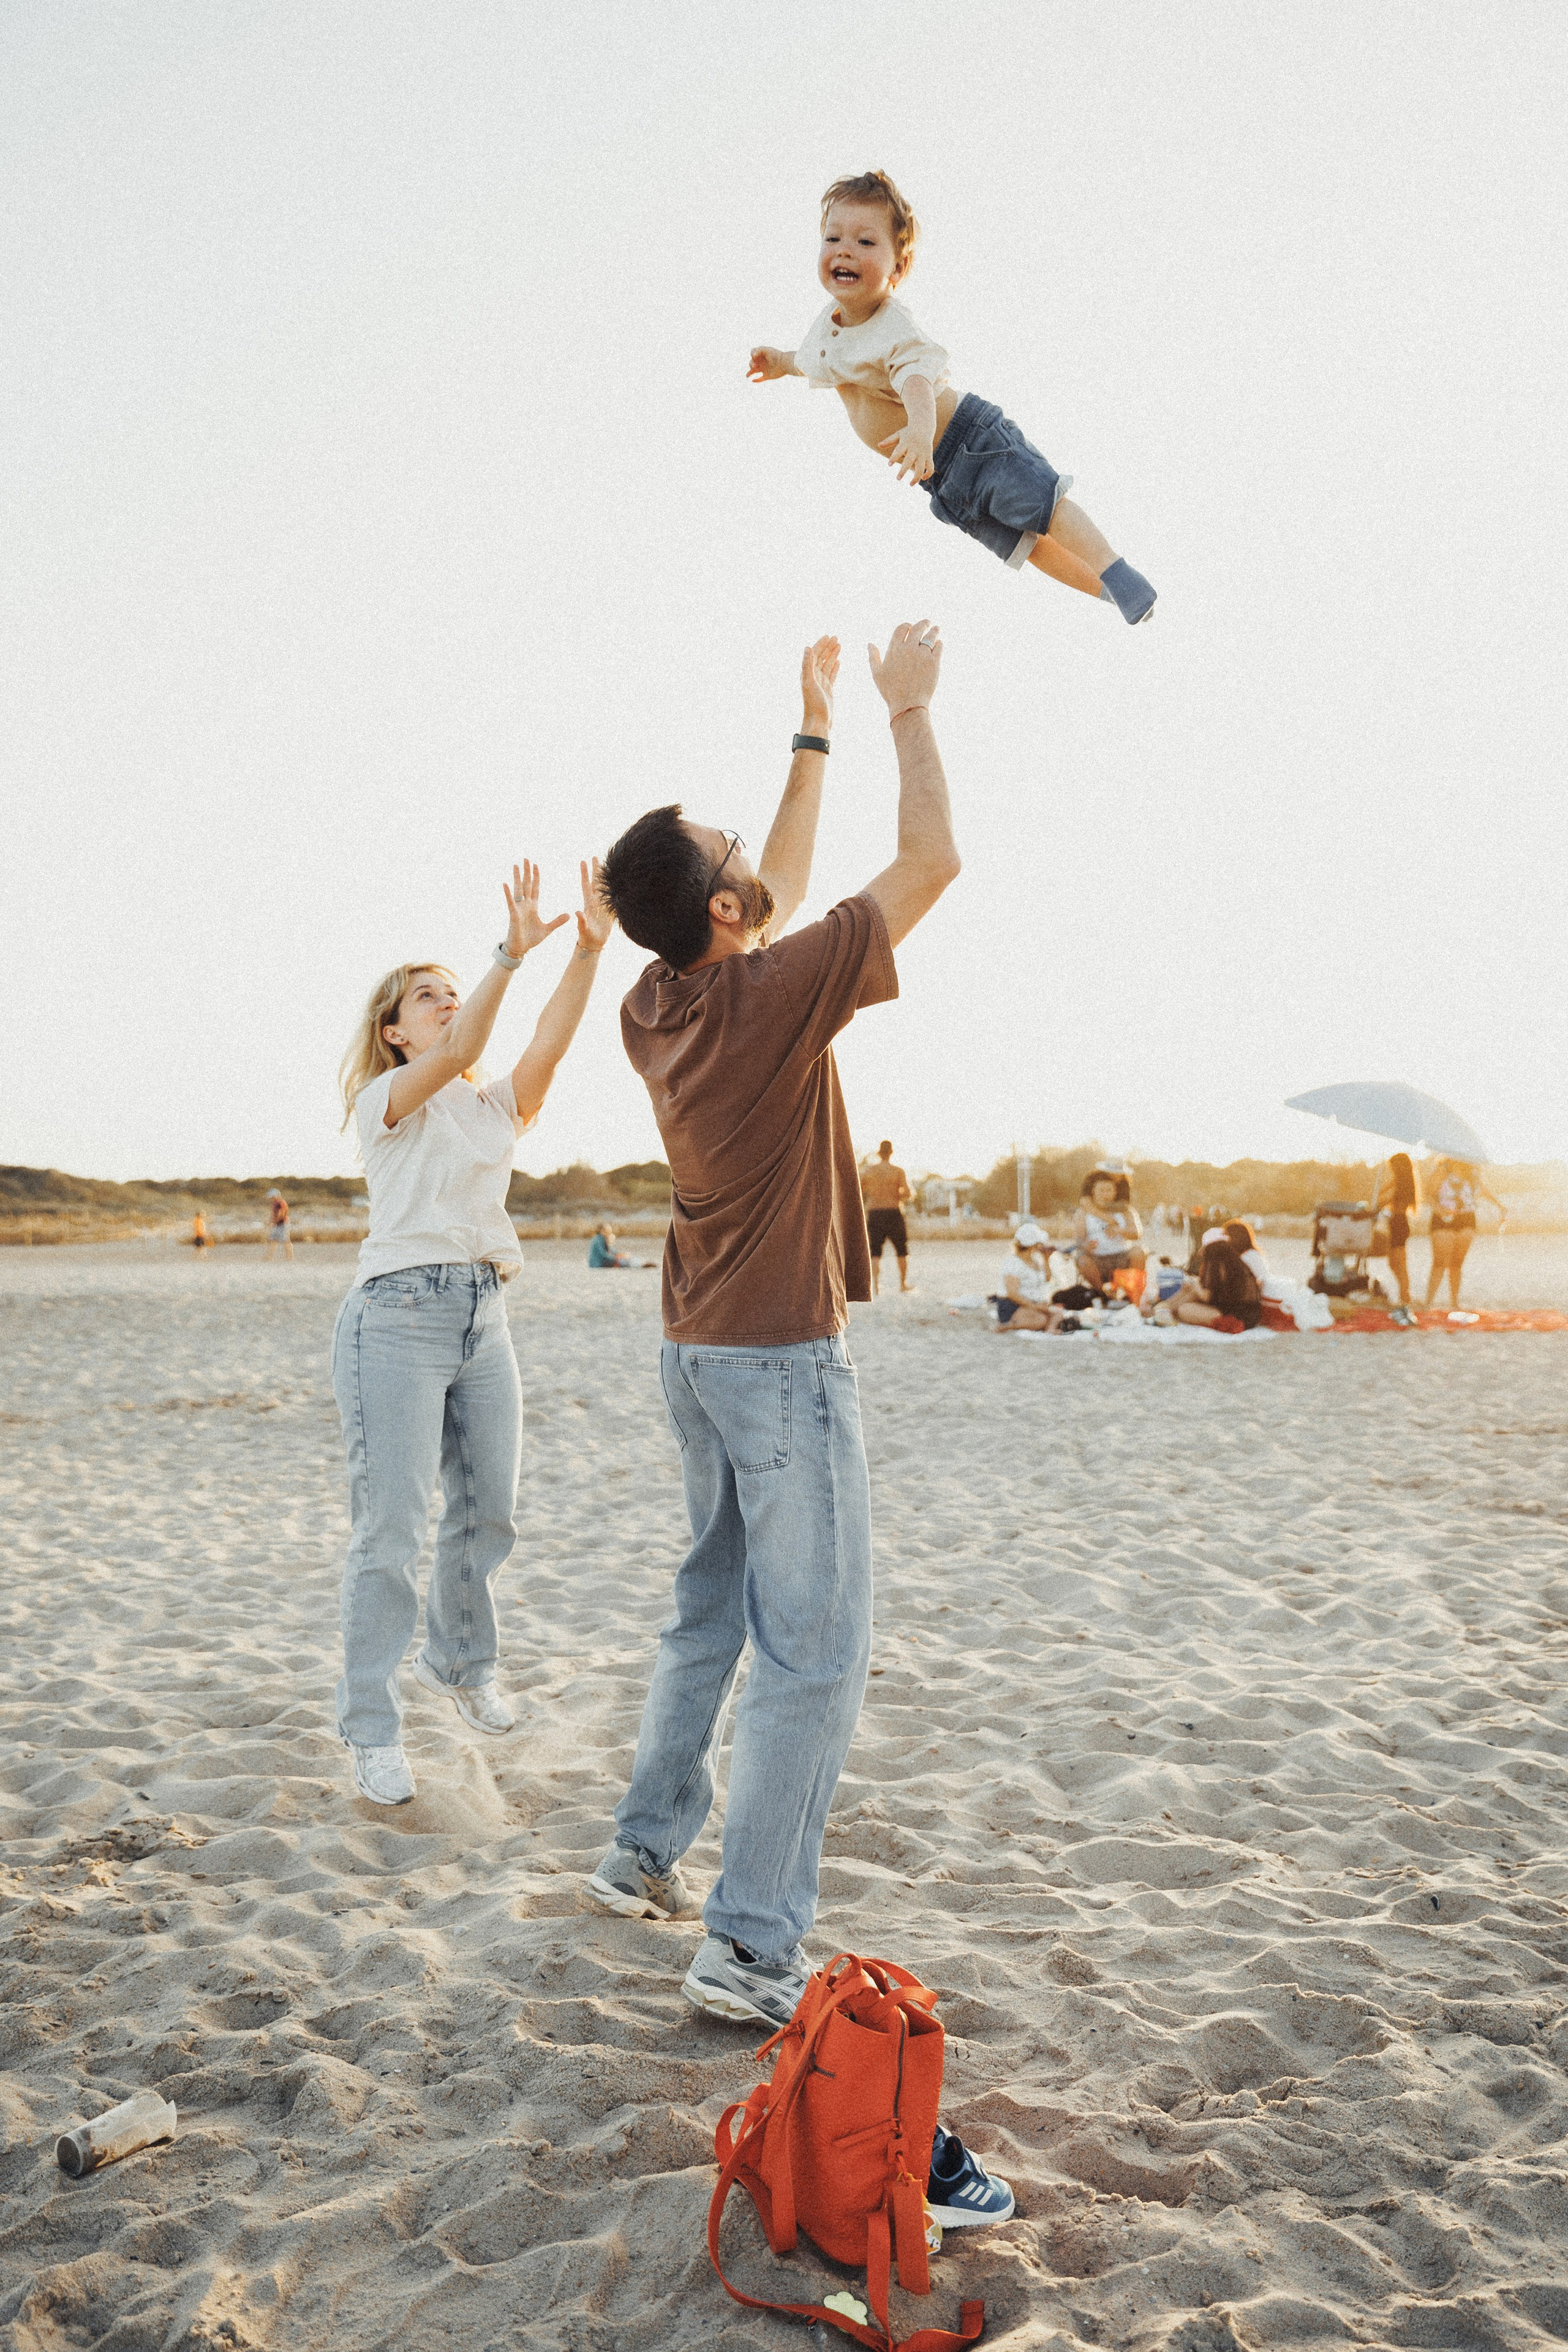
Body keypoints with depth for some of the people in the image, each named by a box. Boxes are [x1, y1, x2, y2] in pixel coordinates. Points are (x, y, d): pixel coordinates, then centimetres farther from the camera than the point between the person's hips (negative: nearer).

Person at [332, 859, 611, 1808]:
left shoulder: (497, 1106, 15)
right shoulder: (385, 1100, 0)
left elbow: (547, 1046, -3)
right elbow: (454, 1056, -20)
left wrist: (590, 950, -17)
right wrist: (511, 954, -30)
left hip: (485, 1316, 6)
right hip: (398, 1312, -6)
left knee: (490, 1509, 11)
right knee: (393, 1526, -7)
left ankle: (462, 1662, 35)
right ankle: (373, 1730, 2)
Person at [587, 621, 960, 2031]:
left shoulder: (655, 1005, 3)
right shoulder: (772, 994, -19)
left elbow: (779, 891, 19)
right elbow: (932, 862, -12)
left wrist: (817, 734, 23)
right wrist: (910, 710, 1)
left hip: (698, 1355, 8)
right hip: (783, 1359, -8)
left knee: (713, 1613, 21)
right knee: (816, 1651, -2)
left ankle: (647, 1856, 31)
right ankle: (753, 1950, 1)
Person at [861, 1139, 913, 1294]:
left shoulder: (867, 1171, 3)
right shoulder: (898, 1172, -4)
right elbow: (908, 1194, -14)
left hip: (873, 1214, 1)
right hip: (894, 1213, -1)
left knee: (875, 1253, 2)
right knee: (902, 1251, 17)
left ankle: (875, 1284, -17)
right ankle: (903, 1283, 22)